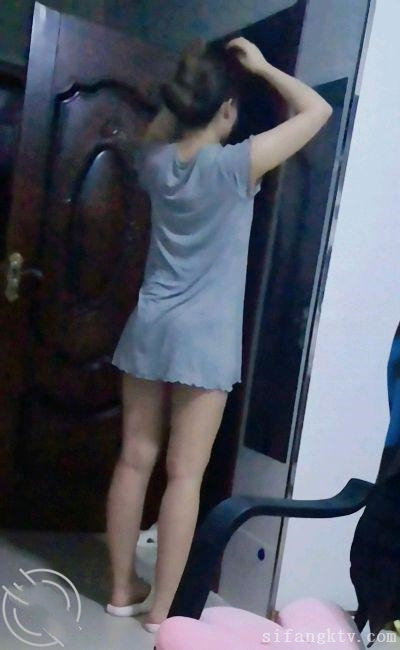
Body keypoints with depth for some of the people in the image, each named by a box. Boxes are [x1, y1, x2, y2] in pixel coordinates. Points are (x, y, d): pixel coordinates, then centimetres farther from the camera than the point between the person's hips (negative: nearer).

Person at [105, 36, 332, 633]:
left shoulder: (156, 160, 5)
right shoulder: (236, 165, -10)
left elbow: (160, 125, 32)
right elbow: (318, 111, -1)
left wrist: (195, 76, 25)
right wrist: (262, 67, 8)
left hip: (150, 325, 6)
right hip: (204, 336, -5)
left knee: (135, 459, 10)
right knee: (185, 473, 2)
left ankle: (122, 589, 24)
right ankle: (161, 608, 13)